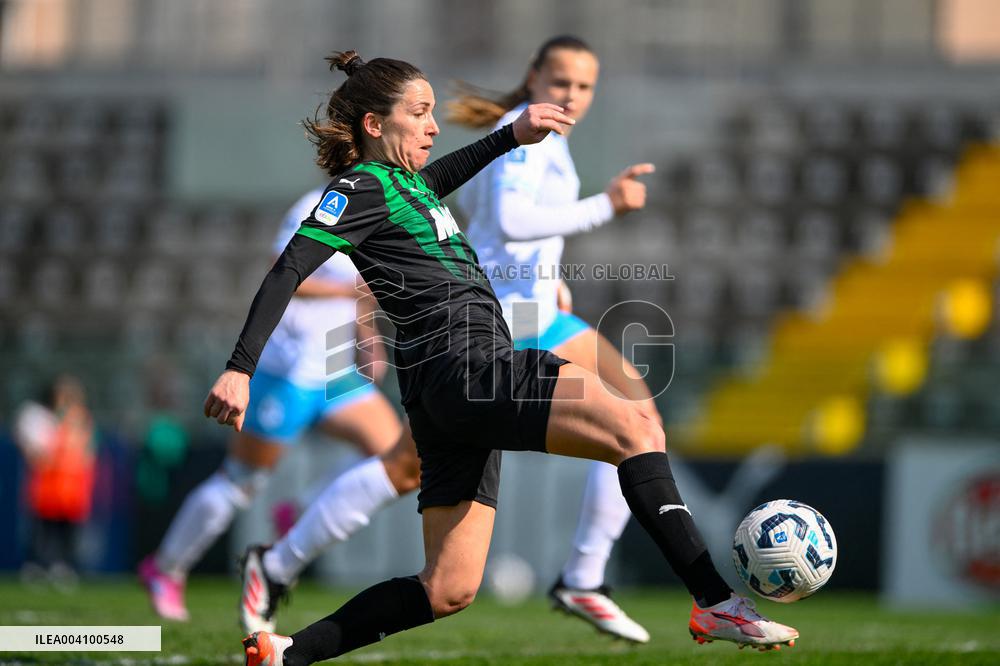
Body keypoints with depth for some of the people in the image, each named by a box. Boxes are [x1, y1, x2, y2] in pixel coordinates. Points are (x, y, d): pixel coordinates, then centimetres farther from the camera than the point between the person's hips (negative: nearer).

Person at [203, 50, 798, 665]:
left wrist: (513, 135, 39)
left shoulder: (405, 181, 23)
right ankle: (716, 604, -29)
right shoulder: (361, 186, -3)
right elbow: (289, 271, -13)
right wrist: (241, 370, -22)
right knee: (637, 430, -22)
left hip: (463, 389, 11)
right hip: (461, 366, -11)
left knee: (450, 591, 9)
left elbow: (442, 175, 47)